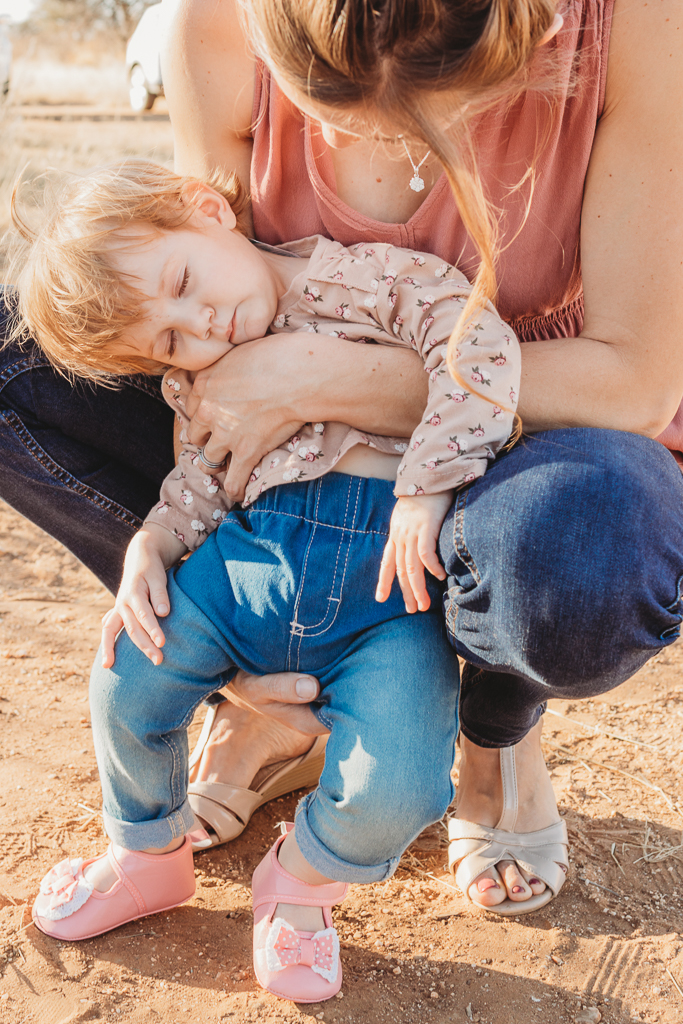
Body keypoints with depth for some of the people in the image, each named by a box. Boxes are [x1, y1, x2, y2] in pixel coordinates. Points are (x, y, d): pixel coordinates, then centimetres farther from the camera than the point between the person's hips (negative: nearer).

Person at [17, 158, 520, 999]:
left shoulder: (369, 280, -7)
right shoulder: (205, 378, 9)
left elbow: (479, 347, -17)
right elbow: (203, 477, 16)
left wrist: (424, 491, -25)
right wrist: (151, 547, -3)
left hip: (387, 585, -4)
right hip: (257, 552, 5)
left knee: (392, 792, -22)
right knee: (126, 684, -8)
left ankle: (303, 881, 16)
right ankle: (147, 857, 26)